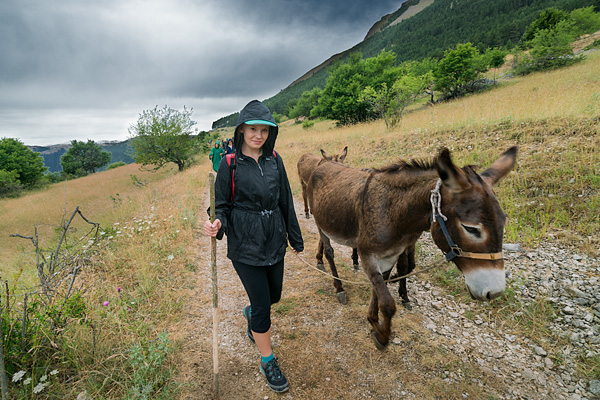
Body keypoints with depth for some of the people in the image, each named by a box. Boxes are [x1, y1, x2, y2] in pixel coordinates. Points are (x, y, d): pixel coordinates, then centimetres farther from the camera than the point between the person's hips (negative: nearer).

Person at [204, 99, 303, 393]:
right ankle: (268, 362, 26)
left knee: (274, 295, 18)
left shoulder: (274, 160, 2)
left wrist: (295, 237, 14)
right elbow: (222, 206, -3)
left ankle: (250, 313, 54)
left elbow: (286, 201, 8)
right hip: (245, 245, -4)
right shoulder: (229, 165, -8)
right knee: (262, 305, 1)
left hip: (274, 240, 5)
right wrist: (218, 224, -26)